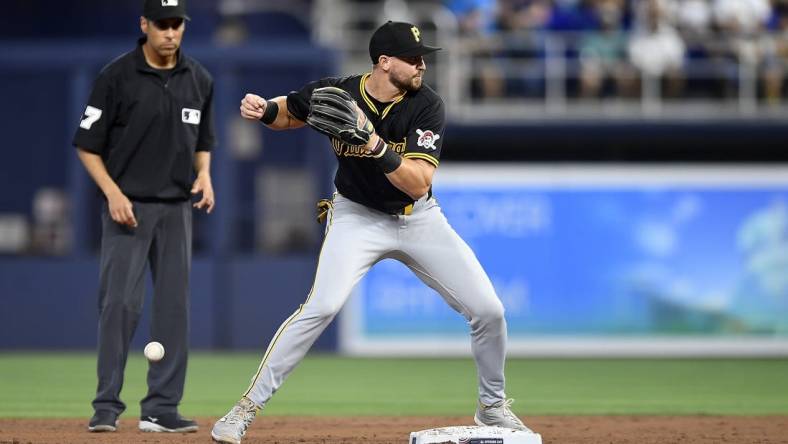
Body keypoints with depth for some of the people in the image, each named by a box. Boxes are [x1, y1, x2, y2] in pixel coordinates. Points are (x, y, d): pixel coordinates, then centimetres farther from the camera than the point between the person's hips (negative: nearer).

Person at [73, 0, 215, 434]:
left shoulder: (199, 80, 7)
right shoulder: (117, 77, -8)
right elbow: (87, 145, -5)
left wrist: (204, 175, 0)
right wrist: (113, 193, -16)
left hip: (177, 208, 5)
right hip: (128, 206, -5)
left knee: (174, 305, 3)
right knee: (120, 303, -9)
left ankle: (161, 409, 8)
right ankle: (107, 407, -4)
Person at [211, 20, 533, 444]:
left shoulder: (427, 107, -19)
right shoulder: (335, 93, -17)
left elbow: (419, 184, -29)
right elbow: (290, 113, 5)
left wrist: (374, 143, -42)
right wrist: (265, 109, -18)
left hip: (418, 218, 2)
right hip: (358, 215, -2)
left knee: (488, 311, -3)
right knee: (322, 306, -25)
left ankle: (492, 407, 23)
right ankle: (247, 408, -16)